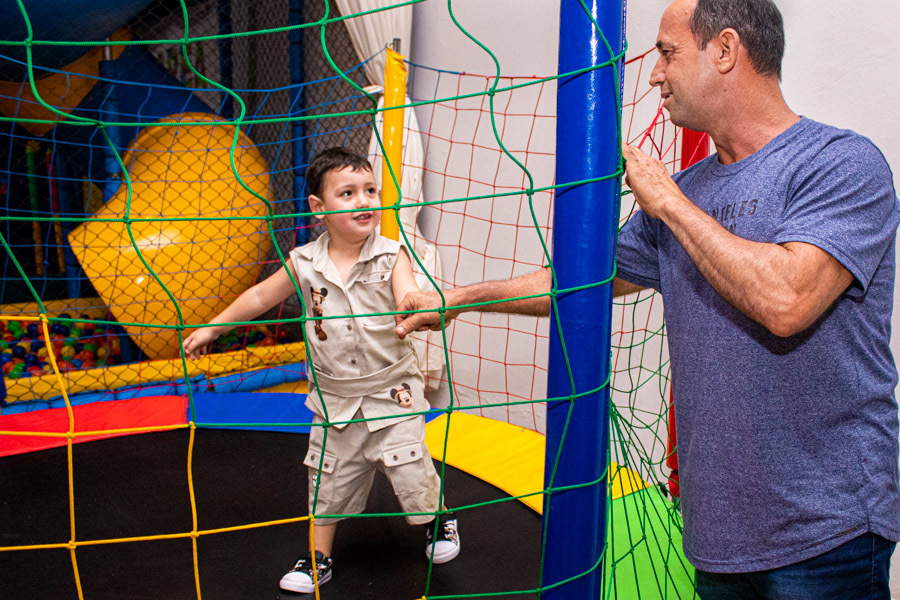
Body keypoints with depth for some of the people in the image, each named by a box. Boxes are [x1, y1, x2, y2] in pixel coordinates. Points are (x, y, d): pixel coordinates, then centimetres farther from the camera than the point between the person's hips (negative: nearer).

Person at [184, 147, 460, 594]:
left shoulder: (391, 257, -12)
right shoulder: (304, 263, -7)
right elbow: (261, 296, 9)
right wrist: (213, 327, 13)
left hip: (390, 391, -2)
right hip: (334, 398, 2)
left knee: (411, 470, 2)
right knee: (328, 477, 11)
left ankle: (439, 519, 34)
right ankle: (319, 557, 30)